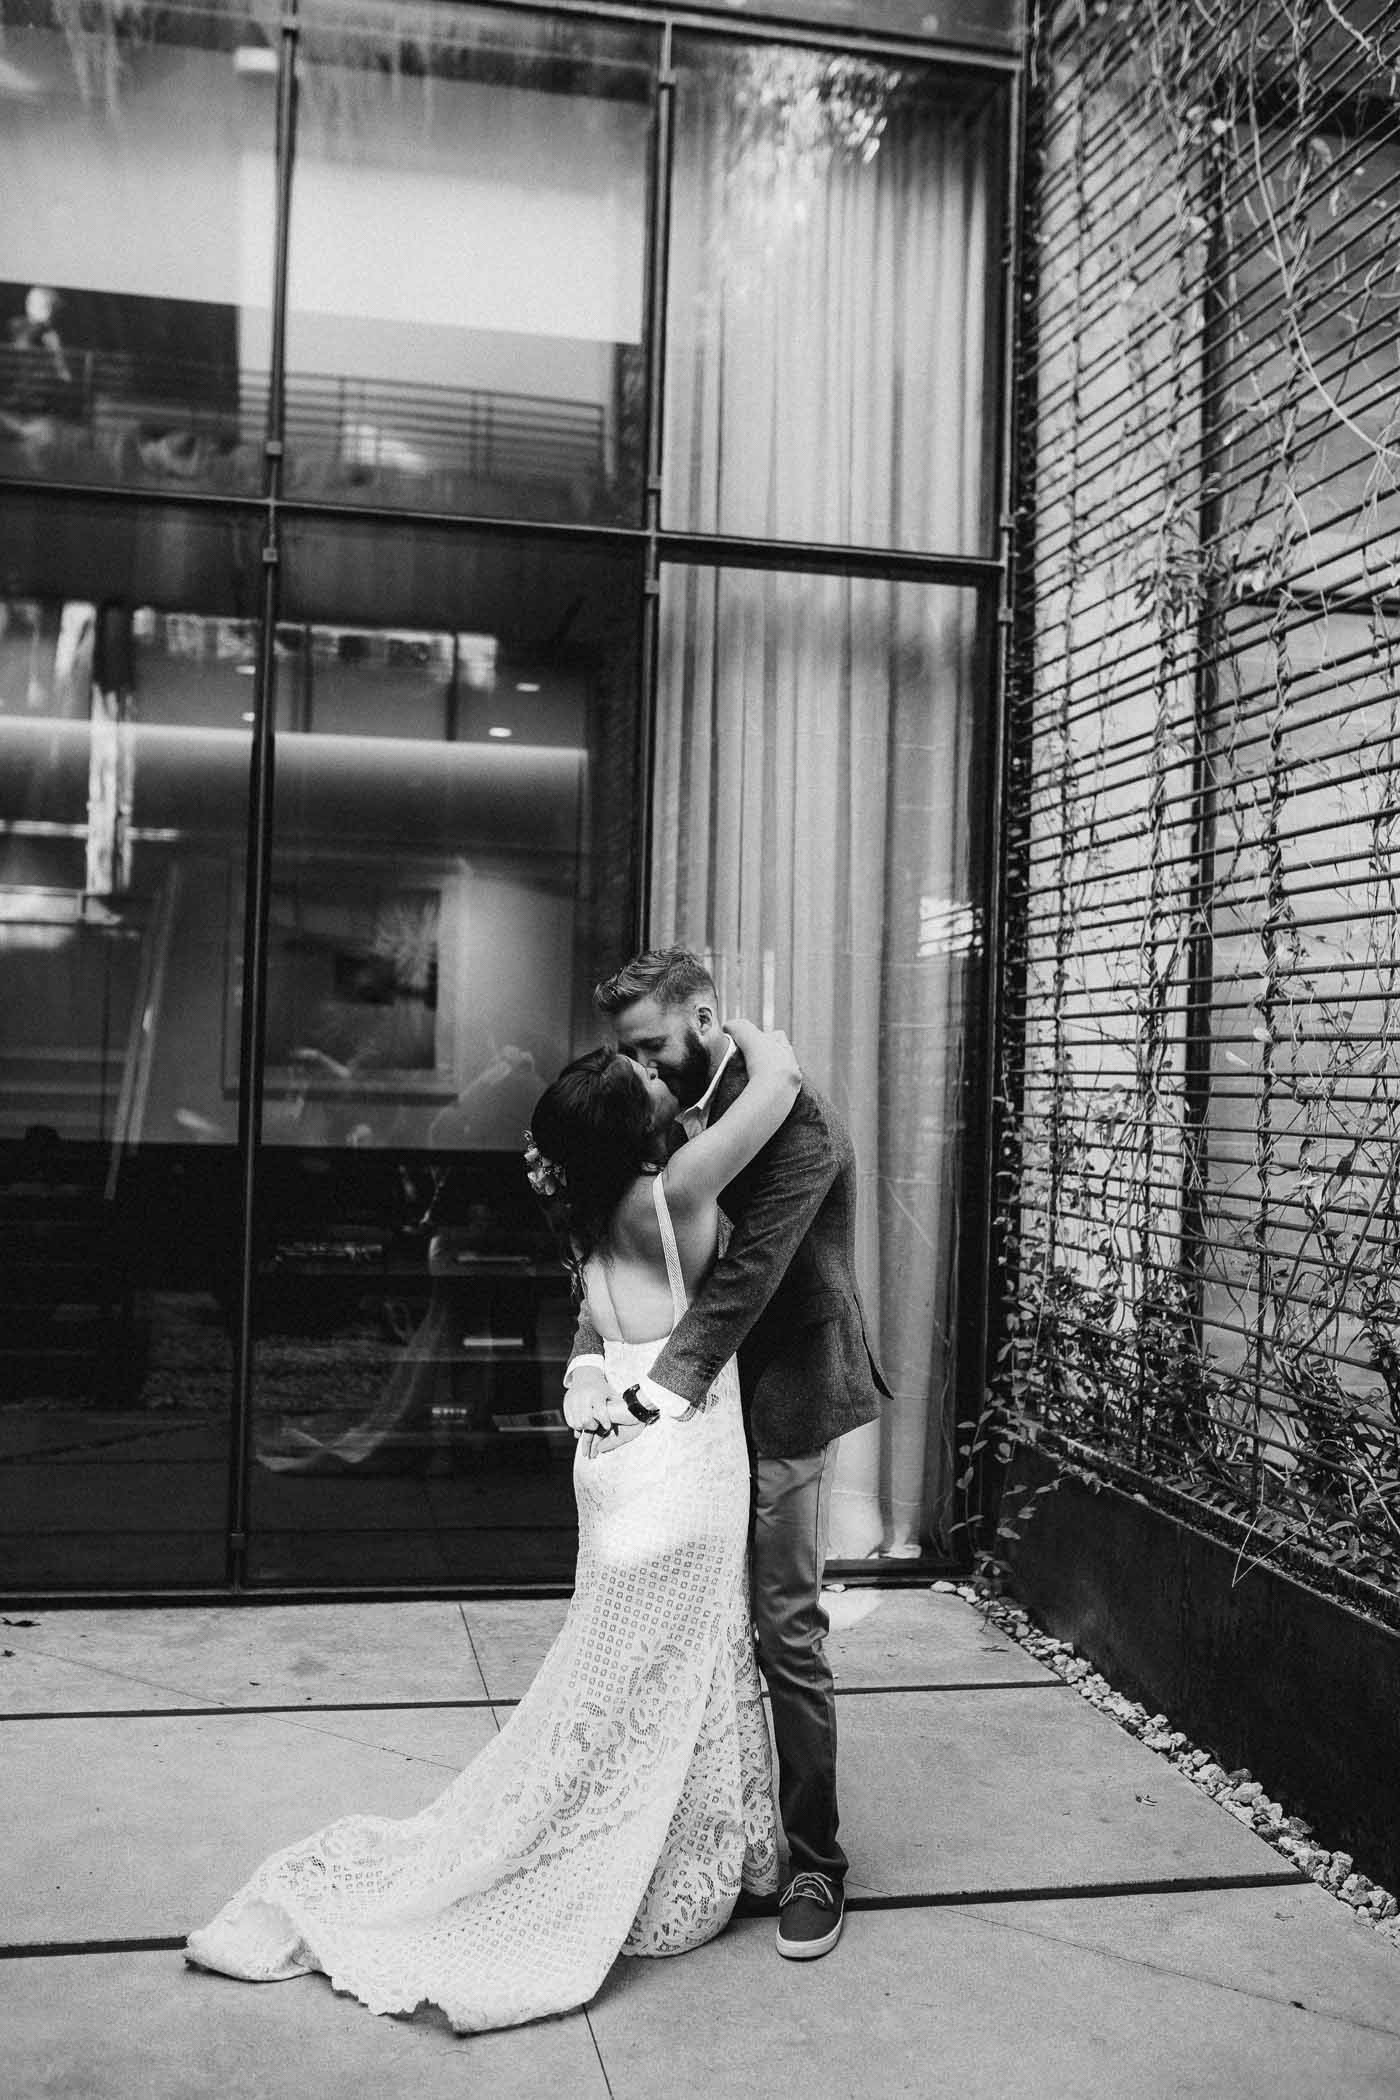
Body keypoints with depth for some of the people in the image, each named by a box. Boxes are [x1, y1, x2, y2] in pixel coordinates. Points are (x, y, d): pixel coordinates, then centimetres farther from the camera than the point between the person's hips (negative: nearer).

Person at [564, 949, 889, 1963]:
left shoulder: (795, 1118, -17)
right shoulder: (675, 1116, 7)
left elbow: (750, 1269, -25)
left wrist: (664, 1389, -30)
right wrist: (590, 1353, -16)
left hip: (784, 1404, -7)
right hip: (702, 1400, 7)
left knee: (787, 1632, -1)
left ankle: (816, 1862, 14)